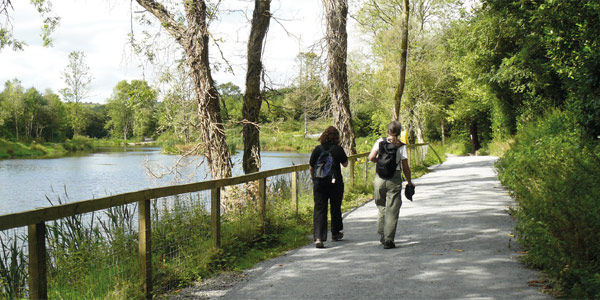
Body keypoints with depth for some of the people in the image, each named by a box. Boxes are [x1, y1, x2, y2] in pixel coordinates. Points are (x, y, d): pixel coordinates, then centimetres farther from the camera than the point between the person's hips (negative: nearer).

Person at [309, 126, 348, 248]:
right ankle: (335, 233, 33)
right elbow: (345, 164, 7)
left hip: (319, 183, 1)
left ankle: (318, 237, -15)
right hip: (335, 182, -1)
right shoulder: (338, 149, -6)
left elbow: (311, 168, 6)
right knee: (335, 208, 17)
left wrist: (314, 179, 20)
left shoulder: (317, 149, 0)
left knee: (319, 210, -1)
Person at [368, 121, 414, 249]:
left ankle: (382, 234, 22)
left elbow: (371, 158, -7)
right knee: (392, 210, 2)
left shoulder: (380, 141, 0)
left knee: (381, 206, 20)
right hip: (394, 178, -2)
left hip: (380, 177, 2)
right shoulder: (401, 146, -3)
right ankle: (388, 240, 0)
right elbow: (405, 167, -2)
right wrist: (409, 182, 10)